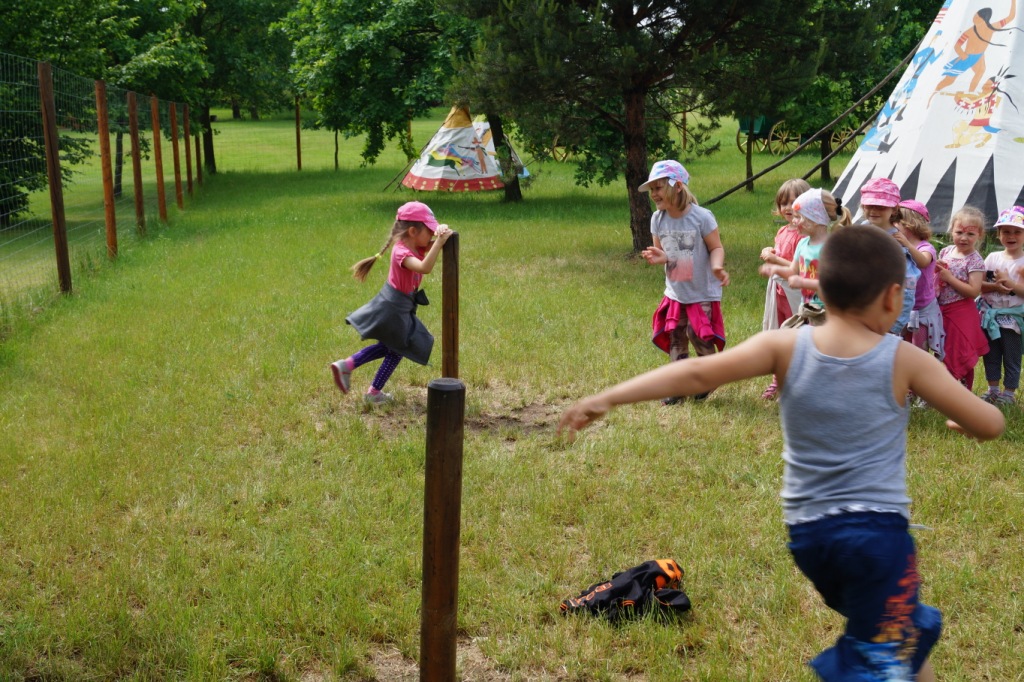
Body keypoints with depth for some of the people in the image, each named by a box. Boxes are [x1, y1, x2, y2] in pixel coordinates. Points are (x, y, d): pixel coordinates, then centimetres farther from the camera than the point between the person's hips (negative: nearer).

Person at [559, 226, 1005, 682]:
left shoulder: (785, 346, -6)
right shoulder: (904, 360, -8)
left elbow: (698, 373, -14)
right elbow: (989, 425, -1)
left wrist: (607, 398, -12)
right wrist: (960, 420, 23)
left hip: (808, 532, 5)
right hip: (877, 531, -4)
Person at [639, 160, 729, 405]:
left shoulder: (701, 217, -18)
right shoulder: (658, 219, -3)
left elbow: (716, 248, -12)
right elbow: (661, 252, 6)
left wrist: (717, 266, -34)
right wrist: (658, 257, -19)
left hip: (702, 294, -5)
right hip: (674, 294, 5)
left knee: (700, 338, -1)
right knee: (675, 341, 9)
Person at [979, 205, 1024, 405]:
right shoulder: (992, 258, 4)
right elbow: (978, 285, 2)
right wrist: (994, 286, -15)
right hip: (990, 316, 4)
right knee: (991, 355, 14)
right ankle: (993, 389, 26)